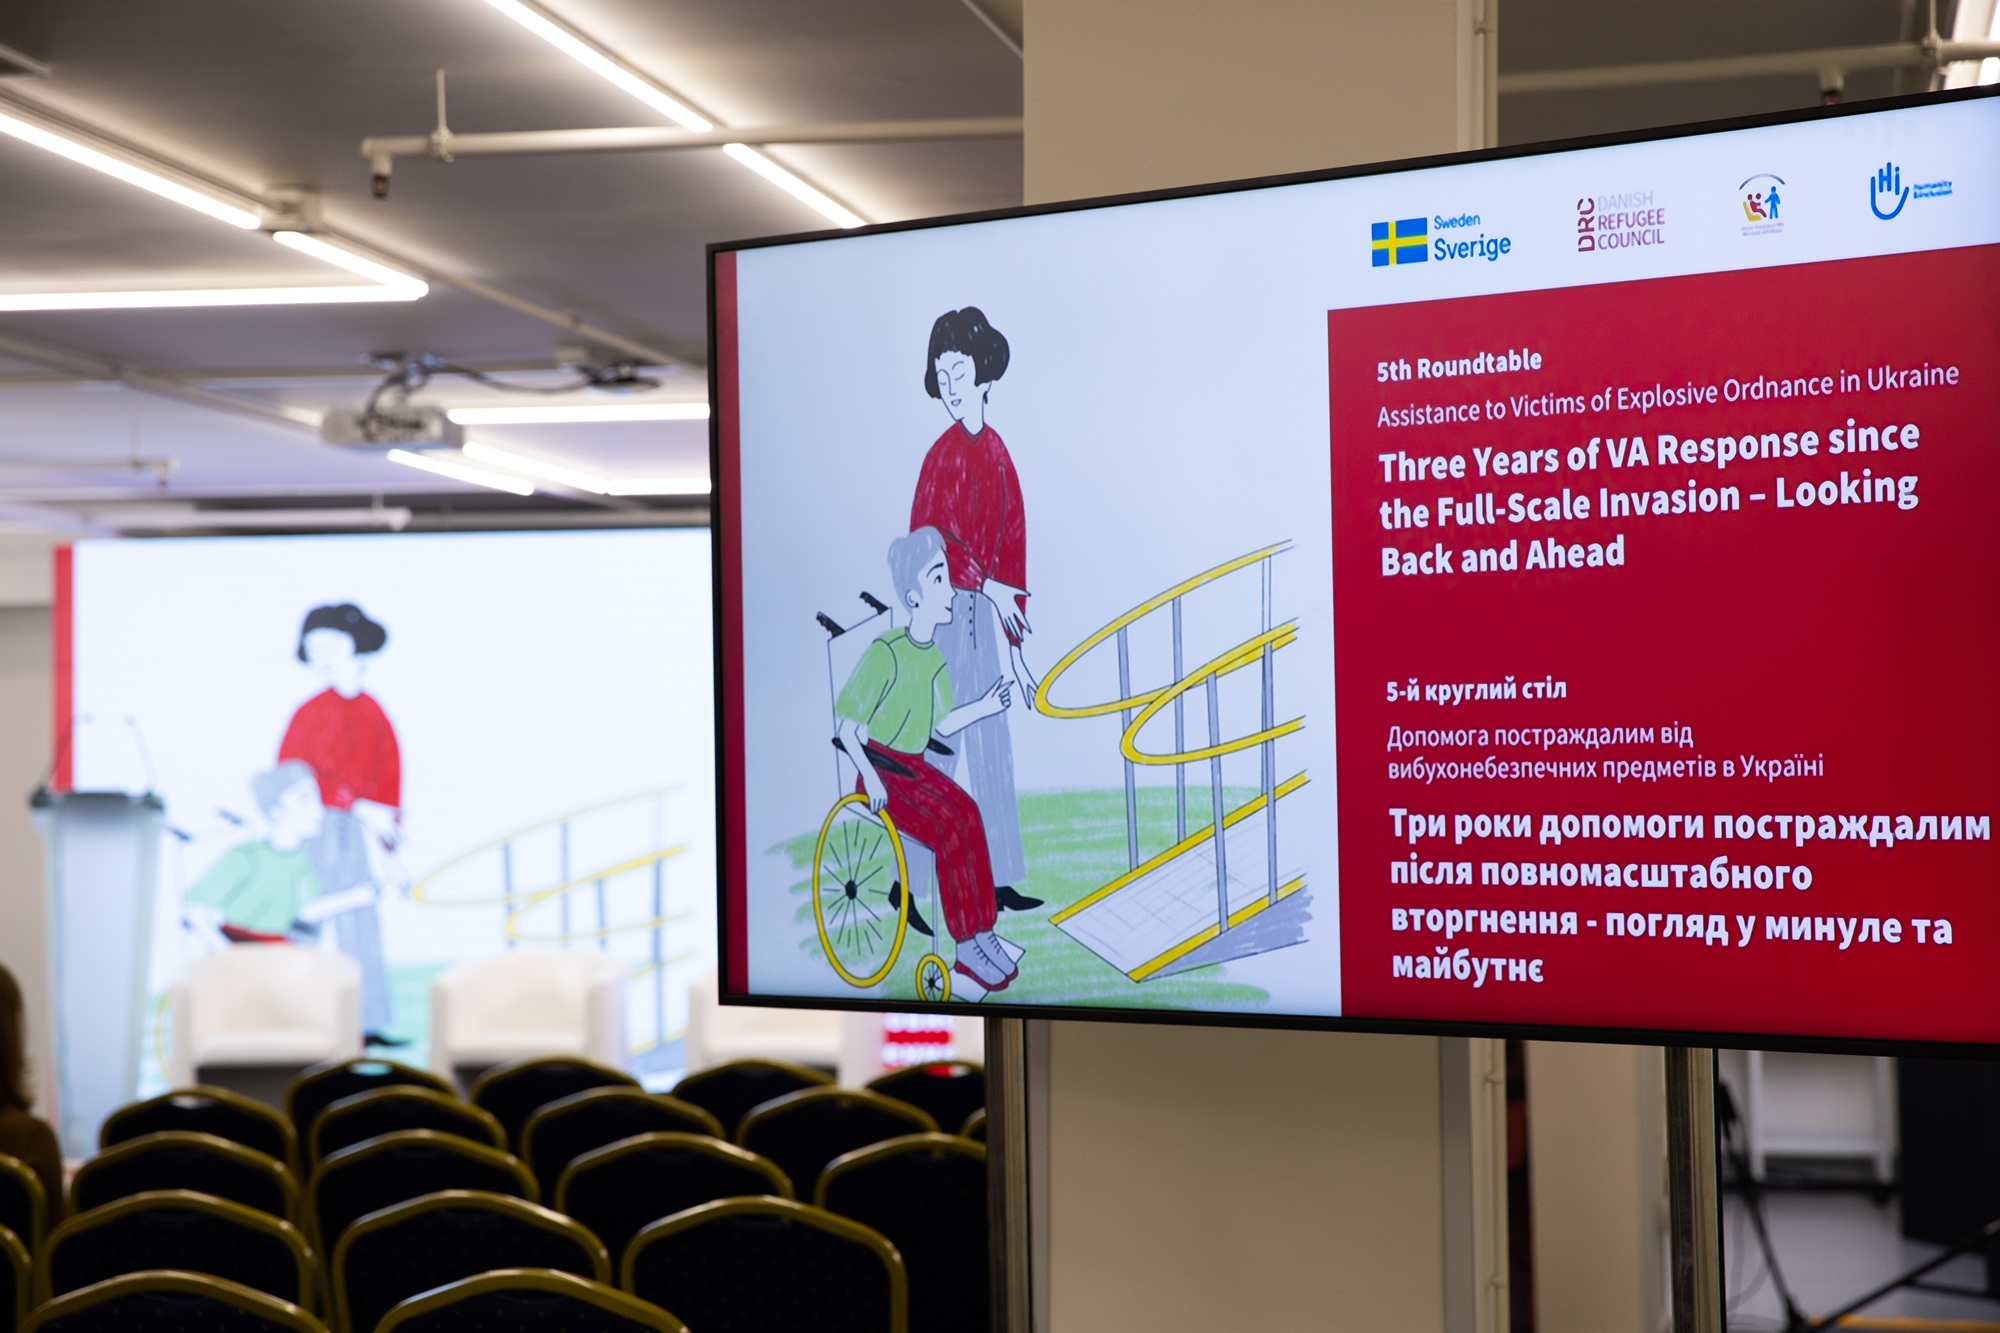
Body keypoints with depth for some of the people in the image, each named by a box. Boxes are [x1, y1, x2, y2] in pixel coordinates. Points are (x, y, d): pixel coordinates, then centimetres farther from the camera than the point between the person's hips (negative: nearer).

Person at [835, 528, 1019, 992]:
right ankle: (968, 944, -17)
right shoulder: (886, 653, -18)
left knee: (968, 814, -18)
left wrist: (984, 707, 0)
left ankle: (983, 934, -16)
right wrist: (870, 775, -25)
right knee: (947, 827, -25)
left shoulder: (935, 657, 5)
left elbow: (941, 726, 13)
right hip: (880, 770, -7)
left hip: (914, 767, 7)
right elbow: (846, 727, -14)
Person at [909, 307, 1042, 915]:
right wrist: (989, 586, -20)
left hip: (987, 605, 7)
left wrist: (1016, 634, 13)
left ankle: (1000, 881, 18)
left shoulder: (996, 451, 10)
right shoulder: (945, 452, -10)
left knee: (993, 745, 10)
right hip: (950, 607, -7)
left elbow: (1012, 540, 13)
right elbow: (929, 534, -16)